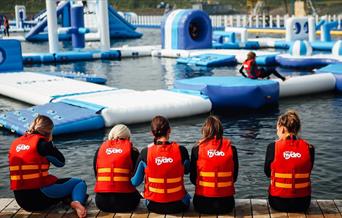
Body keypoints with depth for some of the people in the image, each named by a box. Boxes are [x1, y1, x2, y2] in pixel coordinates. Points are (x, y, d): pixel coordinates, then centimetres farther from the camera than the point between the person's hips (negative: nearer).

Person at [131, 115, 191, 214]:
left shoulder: (145, 153, -14)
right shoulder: (181, 150, -14)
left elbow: (135, 182, -6)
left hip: (153, 206, 1)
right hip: (178, 206, -1)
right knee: (187, 197, 34)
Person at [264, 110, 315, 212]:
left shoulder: (273, 147, -12)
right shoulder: (309, 148, -7)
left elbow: (268, 173, 2)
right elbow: (307, 173, 6)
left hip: (278, 202, -1)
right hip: (302, 203, 2)